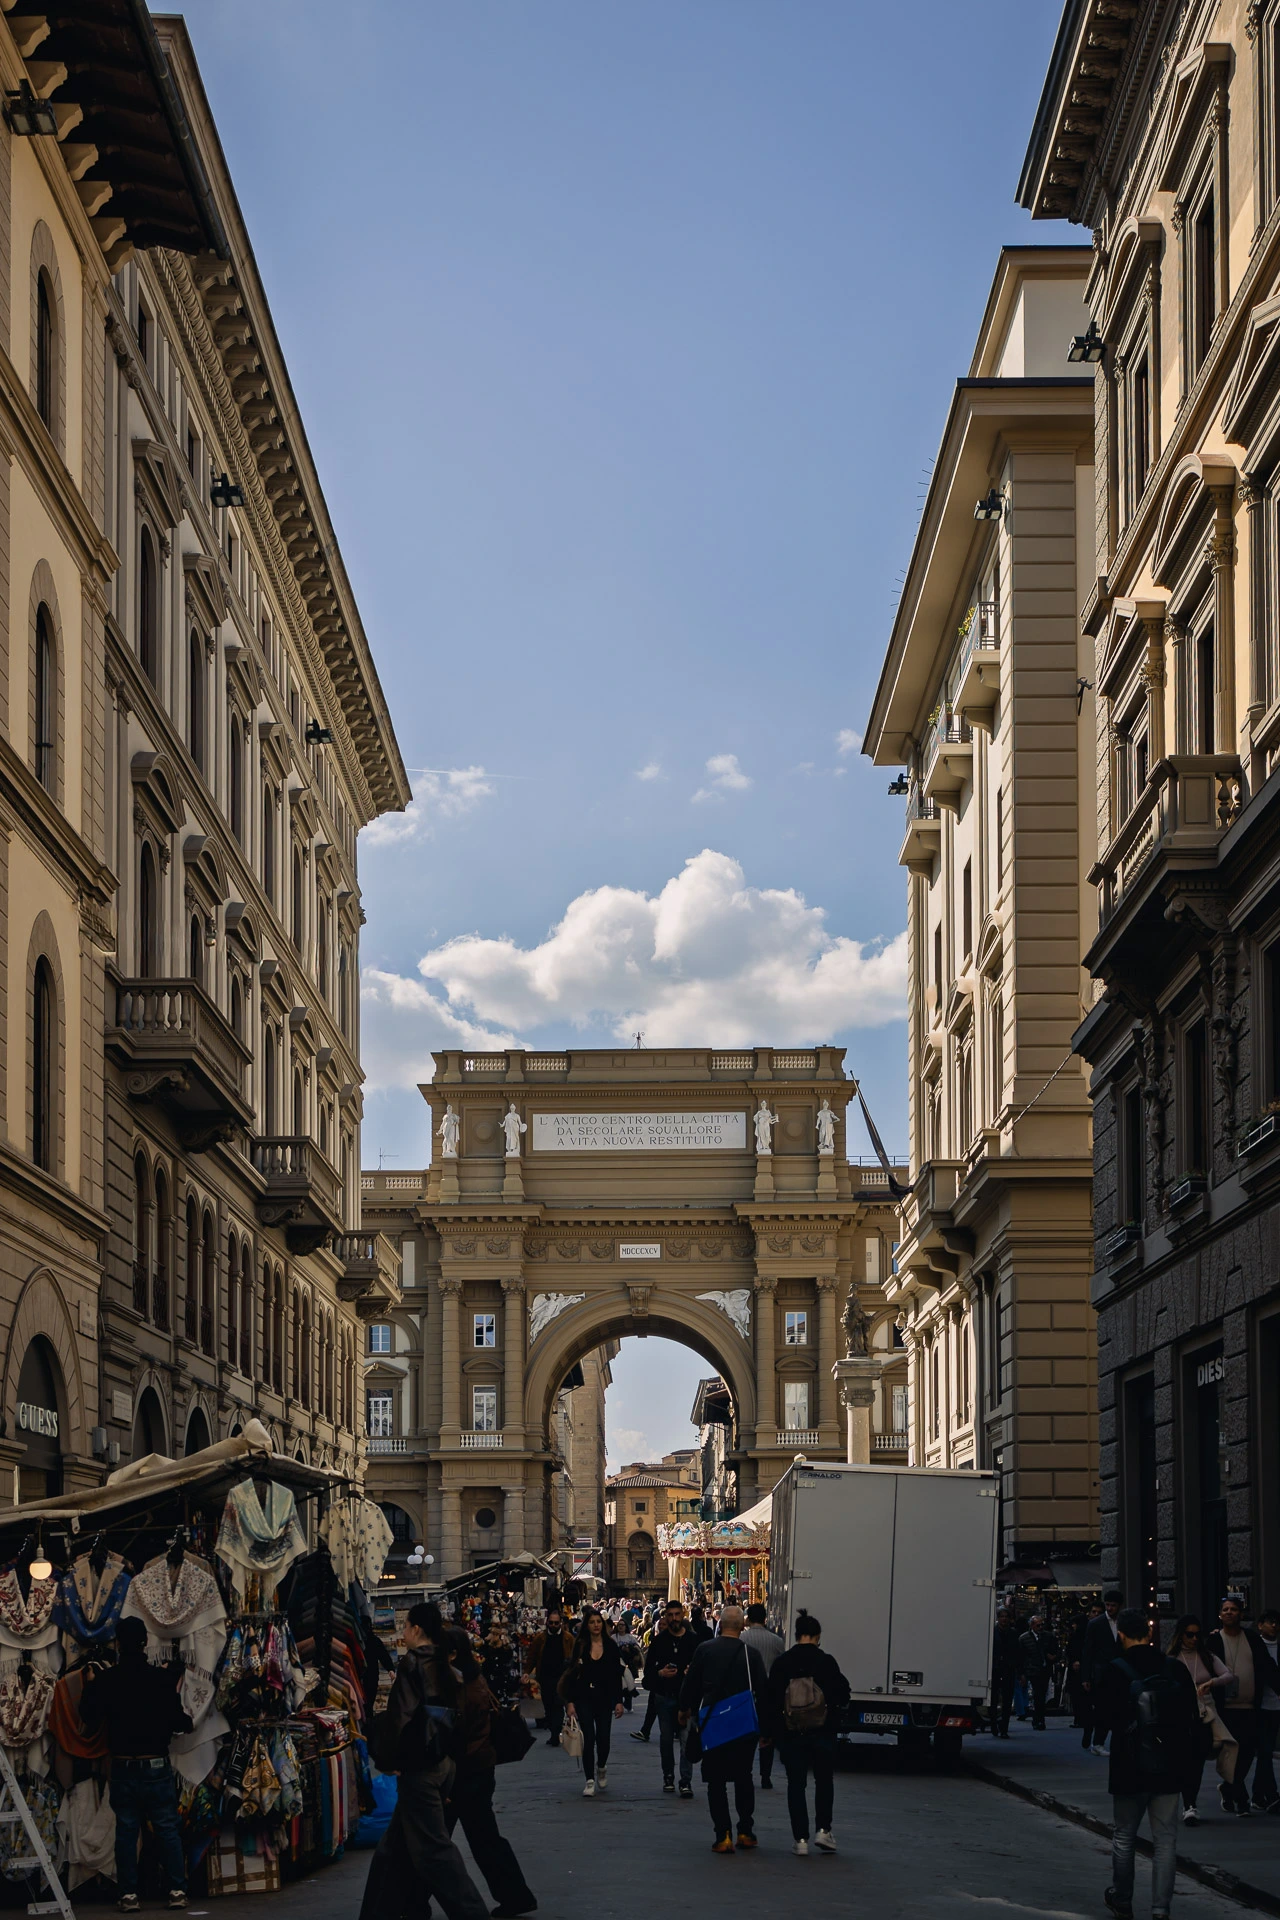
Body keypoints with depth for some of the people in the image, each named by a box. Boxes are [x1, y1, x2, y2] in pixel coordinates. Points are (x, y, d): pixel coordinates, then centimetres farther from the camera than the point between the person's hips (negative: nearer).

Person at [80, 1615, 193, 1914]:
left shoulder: (104, 1681, -7)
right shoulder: (161, 1679, -8)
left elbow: (89, 1717, 4)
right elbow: (179, 1722, -7)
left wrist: (91, 1687, 17)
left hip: (123, 1768, 0)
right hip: (157, 1767, 0)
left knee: (126, 1832, 7)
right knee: (167, 1830, 6)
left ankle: (128, 1895, 5)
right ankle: (177, 1891, 3)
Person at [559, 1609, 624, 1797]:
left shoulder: (610, 1646, 2)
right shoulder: (580, 1646, 1)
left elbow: (617, 1675, 4)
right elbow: (572, 1673, 2)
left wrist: (619, 1701, -1)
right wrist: (570, 1701, -4)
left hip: (605, 1698, 1)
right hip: (584, 1698, -1)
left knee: (603, 1738, -1)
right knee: (588, 1738, -7)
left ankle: (601, 1767, 31)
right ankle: (590, 1780, 1)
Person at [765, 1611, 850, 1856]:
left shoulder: (781, 1663, -2)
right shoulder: (825, 1662, -8)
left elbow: (771, 1700, 1)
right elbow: (843, 1694, -3)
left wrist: (770, 1731, 9)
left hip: (791, 1734, 1)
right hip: (822, 1732, -1)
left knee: (796, 1784, 7)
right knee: (824, 1781, 15)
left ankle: (800, 1838, 4)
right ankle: (822, 1829, 5)